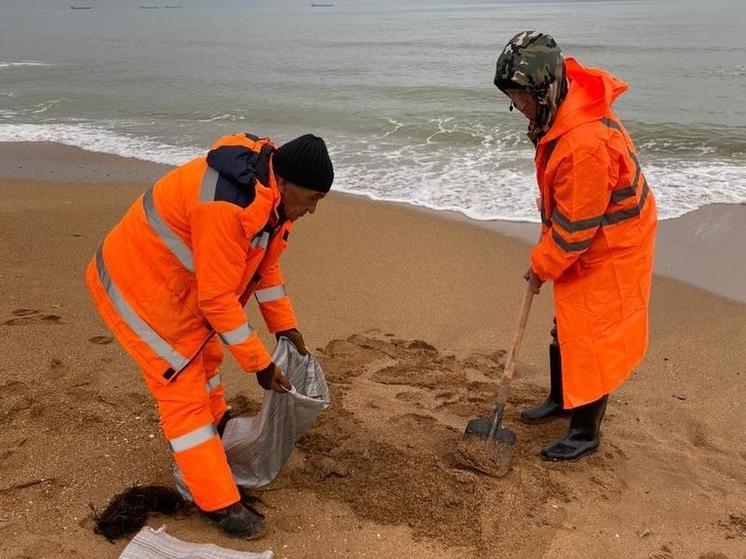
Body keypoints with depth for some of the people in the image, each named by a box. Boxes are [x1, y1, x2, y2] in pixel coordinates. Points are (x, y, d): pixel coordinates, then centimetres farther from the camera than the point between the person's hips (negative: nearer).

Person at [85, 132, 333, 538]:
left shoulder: (271, 189, -6)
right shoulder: (227, 206, -36)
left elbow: (266, 260, 8)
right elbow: (217, 299, -30)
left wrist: (284, 325, 9)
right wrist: (259, 363, -21)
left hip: (178, 282, 10)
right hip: (139, 285, -10)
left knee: (205, 354, 28)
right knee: (184, 389, -6)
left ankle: (216, 428, 56)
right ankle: (219, 505, 5)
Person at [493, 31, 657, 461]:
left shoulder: (585, 144, -36)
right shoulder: (565, 104, -4)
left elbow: (575, 226, -26)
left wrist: (542, 267, -12)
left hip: (609, 251, -10)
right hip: (586, 241, 10)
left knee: (591, 339, 2)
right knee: (566, 327, 22)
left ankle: (586, 433, 19)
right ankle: (561, 399, 42)